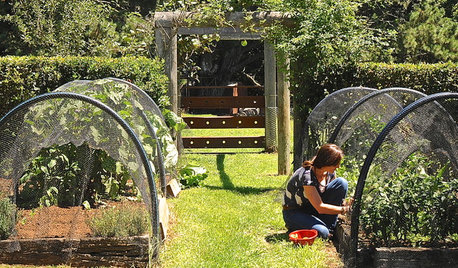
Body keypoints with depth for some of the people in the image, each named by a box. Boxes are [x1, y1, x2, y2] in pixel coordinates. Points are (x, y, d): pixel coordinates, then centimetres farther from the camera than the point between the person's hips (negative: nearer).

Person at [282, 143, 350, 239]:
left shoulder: (330, 173, -8)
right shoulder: (307, 175, -31)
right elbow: (320, 208, -32)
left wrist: (345, 205, -16)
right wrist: (344, 209, -26)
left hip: (312, 209, 7)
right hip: (294, 213, -7)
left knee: (341, 182, -13)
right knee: (322, 232, -35)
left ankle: (329, 228, -8)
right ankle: (295, 227, -2)